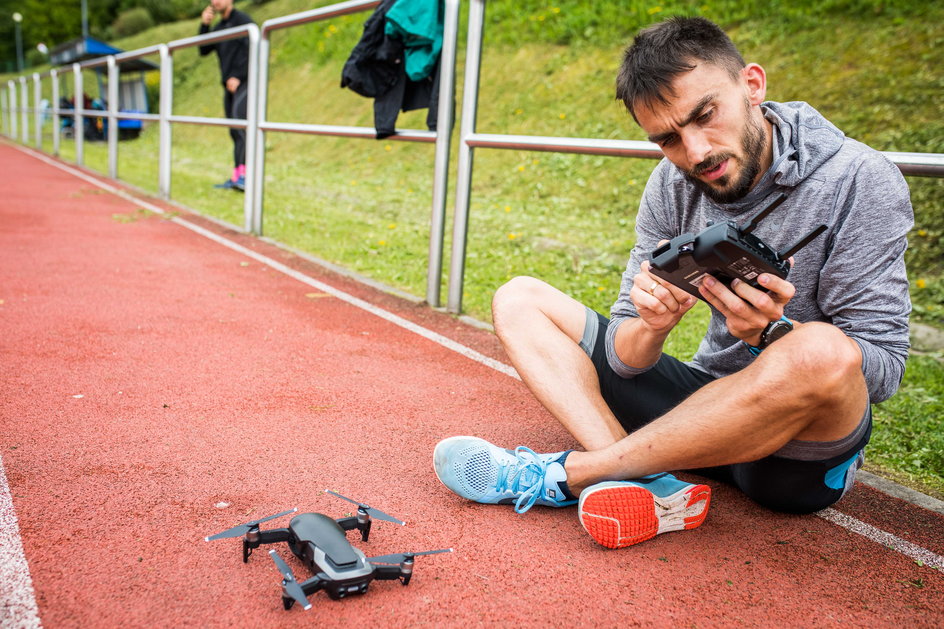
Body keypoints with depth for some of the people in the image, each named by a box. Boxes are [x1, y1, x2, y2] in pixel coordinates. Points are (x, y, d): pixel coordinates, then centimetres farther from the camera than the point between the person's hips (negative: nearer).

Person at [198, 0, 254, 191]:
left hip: (244, 82, -8)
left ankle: (244, 174, -31)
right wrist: (204, 25, 3)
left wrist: (238, 77, -17)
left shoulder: (242, 20, -2)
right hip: (229, 85, 8)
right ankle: (236, 178, 3)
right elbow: (204, 51, 15)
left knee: (240, 125, -22)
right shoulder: (218, 27, 20)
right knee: (234, 132, 4)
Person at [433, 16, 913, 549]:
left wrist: (771, 333, -33)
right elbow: (625, 359, -4)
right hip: (710, 406, 5)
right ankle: (646, 485, -24)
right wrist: (650, 327, -27)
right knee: (519, 300, -1)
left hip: (807, 448, -4)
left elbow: (884, 368, -15)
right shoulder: (674, 186, -3)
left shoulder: (860, 182, -15)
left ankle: (569, 473, -24)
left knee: (823, 352, -40)